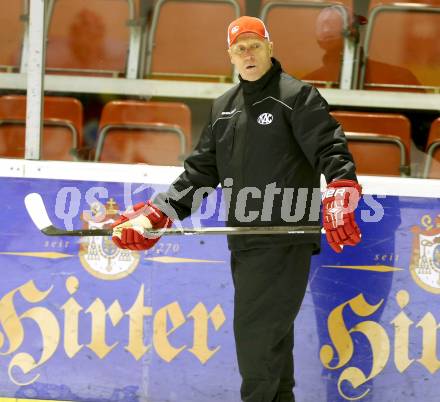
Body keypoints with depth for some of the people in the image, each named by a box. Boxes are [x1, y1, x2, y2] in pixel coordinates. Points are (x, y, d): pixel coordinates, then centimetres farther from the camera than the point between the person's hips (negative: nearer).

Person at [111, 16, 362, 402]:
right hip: (244, 241, 7)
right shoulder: (224, 108, 18)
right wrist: (154, 215, 9)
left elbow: (331, 150, -14)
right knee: (271, 339, 12)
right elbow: (200, 171, 18)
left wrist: (339, 199, -32)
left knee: (256, 334, -10)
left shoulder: (296, 96, -4)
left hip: (285, 241, -7)